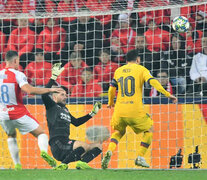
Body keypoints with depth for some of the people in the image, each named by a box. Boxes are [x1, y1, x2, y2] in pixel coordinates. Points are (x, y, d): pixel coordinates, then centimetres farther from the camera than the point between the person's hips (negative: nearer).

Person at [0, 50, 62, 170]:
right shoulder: (17, 74, -11)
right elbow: (29, 90, -26)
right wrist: (50, 90, -20)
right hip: (19, 113, -4)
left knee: (11, 136, 31)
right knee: (41, 133, 7)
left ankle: (17, 164, 20)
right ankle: (44, 151, -25)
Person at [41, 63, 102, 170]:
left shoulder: (65, 109, 27)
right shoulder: (51, 106, 3)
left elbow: (76, 122, 38)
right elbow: (44, 95, -17)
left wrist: (92, 113, 37)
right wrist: (54, 77, -18)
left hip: (66, 143, 9)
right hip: (57, 144, -9)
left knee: (98, 146, 3)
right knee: (83, 146, -33)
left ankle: (82, 162, -24)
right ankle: (63, 165, -23)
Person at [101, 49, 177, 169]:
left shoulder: (118, 71, 14)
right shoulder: (141, 69, 3)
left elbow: (111, 89, 19)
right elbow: (153, 82, -11)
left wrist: (110, 103, 37)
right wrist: (168, 94, -10)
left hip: (120, 110, 4)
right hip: (135, 110, -3)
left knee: (119, 131, 26)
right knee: (149, 130, 19)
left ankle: (109, 152, -2)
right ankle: (140, 157, 7)